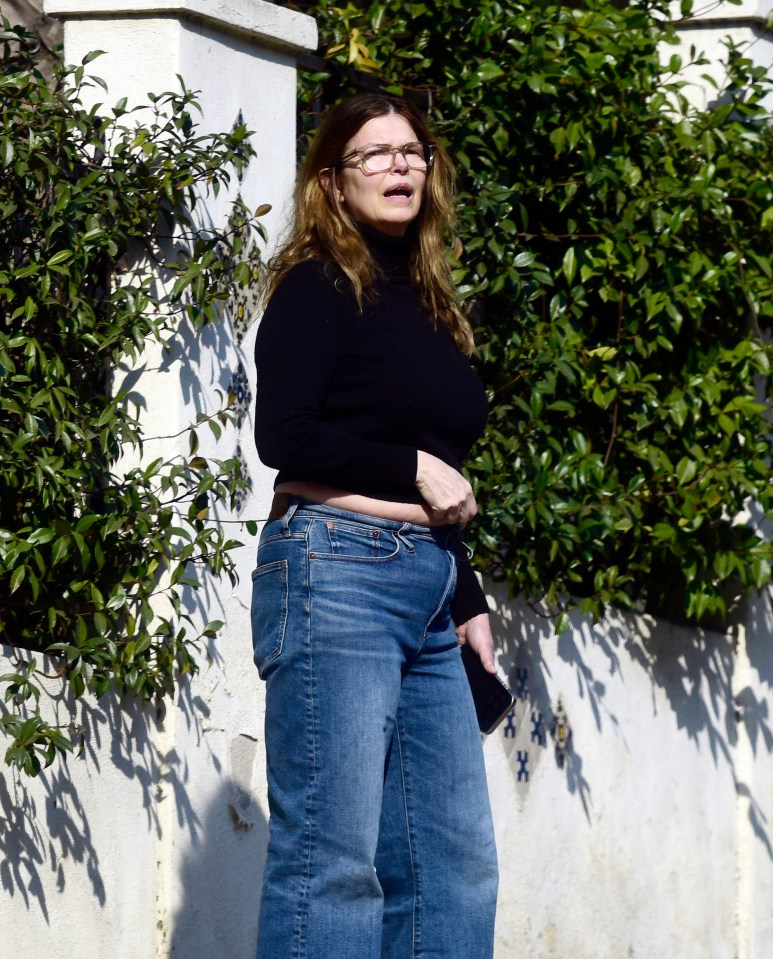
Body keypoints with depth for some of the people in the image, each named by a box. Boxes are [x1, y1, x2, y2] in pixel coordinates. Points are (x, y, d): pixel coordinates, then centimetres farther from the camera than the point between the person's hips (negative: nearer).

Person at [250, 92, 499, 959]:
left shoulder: (426, 302, 21)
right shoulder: (320, 285, -2)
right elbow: (284, 437, -13)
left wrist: (468, 601, 18)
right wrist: (414, 469, -8)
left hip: (427, 593, 8)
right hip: (336, 571, -8)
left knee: (456, 860, 3)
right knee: (333, 855, -10)